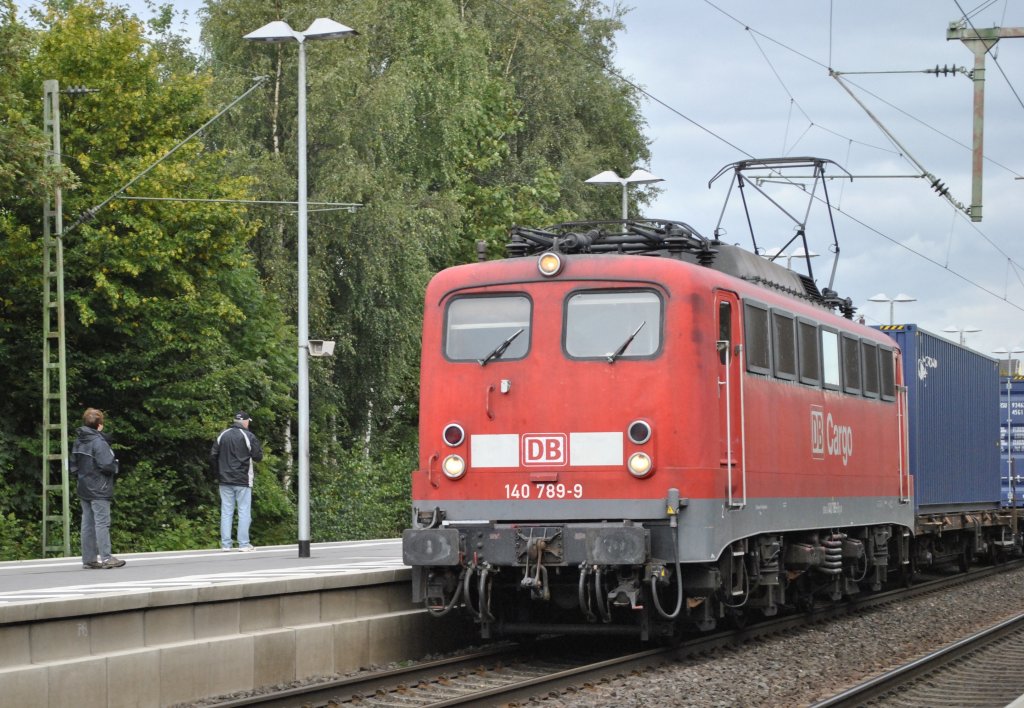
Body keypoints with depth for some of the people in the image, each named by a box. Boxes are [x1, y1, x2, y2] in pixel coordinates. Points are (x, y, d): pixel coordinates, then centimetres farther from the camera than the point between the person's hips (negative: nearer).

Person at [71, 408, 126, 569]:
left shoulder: (78, 442, 10)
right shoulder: (98, 442, -16)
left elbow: (74, 466, 14)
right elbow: (107, 465, -21)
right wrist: (116, 467, -2)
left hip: (83, 489, 8)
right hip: (99, 490, -8)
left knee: (87, 523, 10)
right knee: (102, 522, -6)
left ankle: (88, 558, 12)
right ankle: (105, 557, -6)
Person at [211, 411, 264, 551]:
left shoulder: (222, 435, 6)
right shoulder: (248, 436, -7)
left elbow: (213, 456, 5)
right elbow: (257, 456, -6)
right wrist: (260, 449, 15)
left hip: (225, 480, 4)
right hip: (243, 481, -4)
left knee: (226, 512, 6)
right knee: (244, 512, 1)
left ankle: (225, 544, 3)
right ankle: (243, 544, -3)